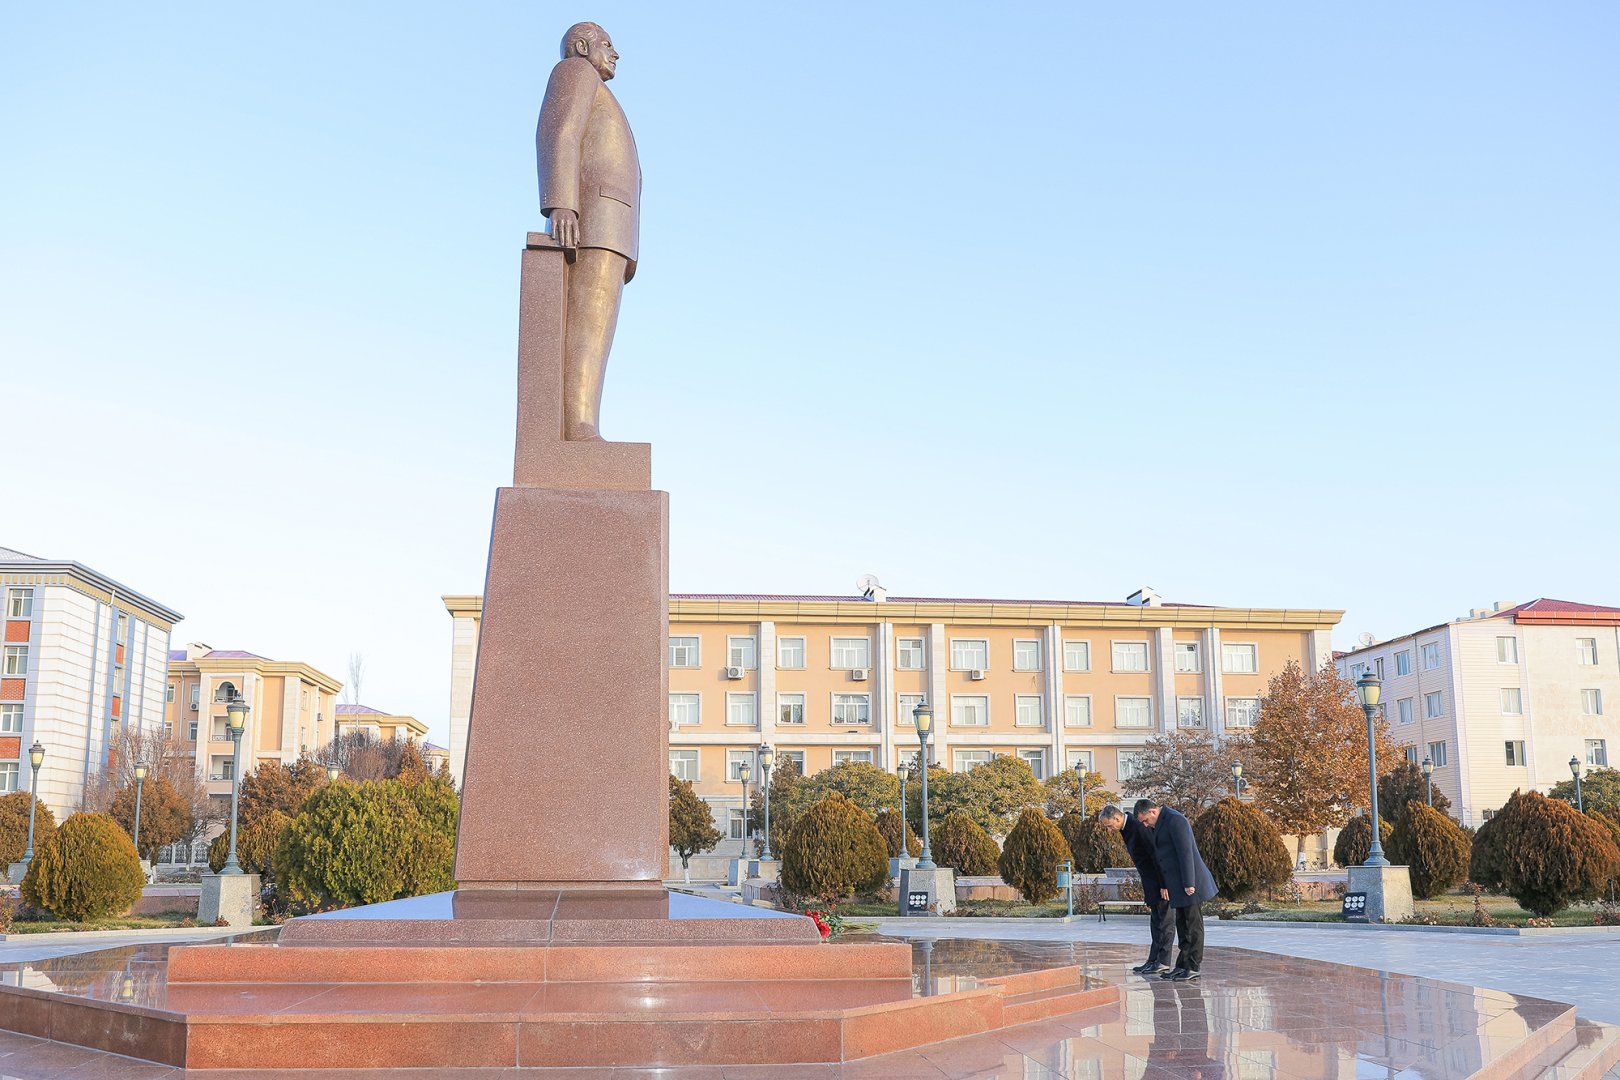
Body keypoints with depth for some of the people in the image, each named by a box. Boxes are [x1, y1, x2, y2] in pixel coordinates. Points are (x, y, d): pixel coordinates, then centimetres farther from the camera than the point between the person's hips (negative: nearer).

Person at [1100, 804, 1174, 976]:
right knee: (1155, 921, 11)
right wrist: (1145, 890, 17)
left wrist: (1164, 885, -21)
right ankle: (1153, 960, 14)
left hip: (1162, 879, -10)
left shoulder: (1140, 828, -21)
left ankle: (1163, 962, -2)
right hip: (1151, 882, 10)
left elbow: (1157, 855, -22)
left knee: (1165, 921, -4)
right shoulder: (1127, 829, 11)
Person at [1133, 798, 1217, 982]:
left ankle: (1193, 969, 0)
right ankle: (1181, 967, 13)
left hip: (1190, 883, -10)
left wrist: (1189, 883, -21)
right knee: (1182, 925, 10)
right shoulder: (1160, 824, 16)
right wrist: (1163, 884, 17)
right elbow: (1161, 855, 20)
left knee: (1193, 925, -3)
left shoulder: (1175, 820, -15)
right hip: (1177, 885, 10)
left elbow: (1186, 852, -20)